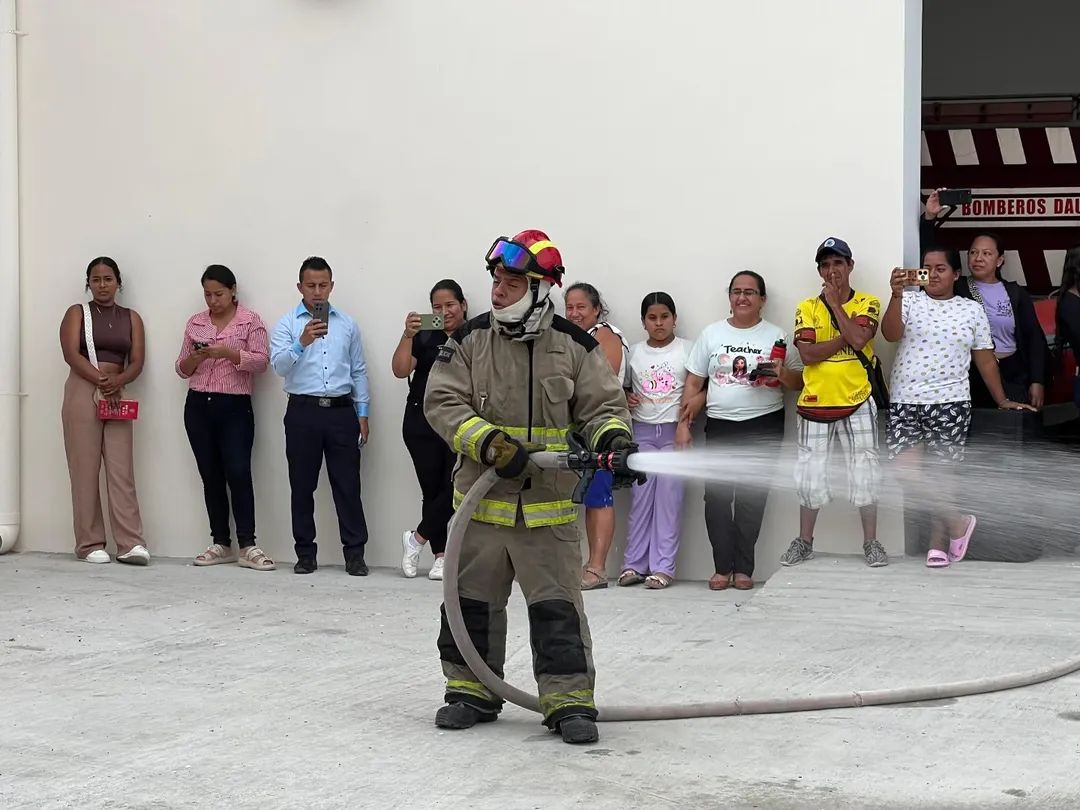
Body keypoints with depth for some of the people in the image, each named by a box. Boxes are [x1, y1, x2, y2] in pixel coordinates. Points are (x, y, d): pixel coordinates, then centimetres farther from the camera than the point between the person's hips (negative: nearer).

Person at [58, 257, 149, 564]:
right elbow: (71, 354, -7)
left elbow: (137, 363, 5)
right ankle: (90, 544, -2)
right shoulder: (77, 313, 7)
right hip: (82, 393, -2)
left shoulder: (131, 318, 14)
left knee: (122, 470, -6)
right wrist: (100, 380, -18)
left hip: (118, 396, 2)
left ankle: (131, 544, -11)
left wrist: (117, 381, -16)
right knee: (85, 470, -4)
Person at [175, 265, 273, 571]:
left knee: (238, 473, -12)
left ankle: (247, 546, -10)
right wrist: (193, 358, -10)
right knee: (211, 476, 5)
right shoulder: (195, 322, 12)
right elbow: (182, 370, 13)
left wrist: (228, 352, -21)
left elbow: (261, 362, -9)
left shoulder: (250, 321, 0)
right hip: (198, 407, 4)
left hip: (235, 408, -4)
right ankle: (221, 544, 10)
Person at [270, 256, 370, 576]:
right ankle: (305, 553, 12)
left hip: (341, 410, 1)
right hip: (303, 411, -1)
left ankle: (355, 553, 5)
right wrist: (301, 343, -27)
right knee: (302, 485, 4)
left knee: (348, 484, 1)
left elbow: (358, 371, 13)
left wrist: (362, 413, 8)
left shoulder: (347, 324, 11)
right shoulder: (287, 324, 3)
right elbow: (279, 365, -11)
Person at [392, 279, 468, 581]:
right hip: (422, 424, 0)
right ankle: (441, 556, 10)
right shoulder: (424, 337, 5)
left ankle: (417, 538, 6)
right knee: (432, 490, 2)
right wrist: (407, 336, -20)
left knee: (456, 488, -11)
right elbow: (400, 370, -7)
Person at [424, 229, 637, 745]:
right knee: (473, 601, 10)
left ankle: (570, 701, 6)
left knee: (557, 606, -1)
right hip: (481, 499, 2)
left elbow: (603, 405, 4)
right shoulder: (469, 341, 0)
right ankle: (472, 692, 24)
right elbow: (443, 404, -5)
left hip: (549, 505, -2)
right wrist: (490, 443, -19)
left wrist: (613, 439, -18)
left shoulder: (574, 346, -1)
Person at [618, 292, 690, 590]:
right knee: (641, 496, 0)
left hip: (675, 432, -2)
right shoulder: (634, 352, 9)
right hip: (642, 431, 2)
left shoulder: (687, 350, 2)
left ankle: (663, 566, -2)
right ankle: (635, 564, 6)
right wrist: (625, 399, -1)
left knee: (669, 496, -4)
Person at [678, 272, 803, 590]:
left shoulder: (776, 336, 6)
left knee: (752, 497, -2)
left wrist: (781, 374, -15)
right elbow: (693, 384, 11)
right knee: (717, 496, -5)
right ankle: (722, 566, 3)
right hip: (719, 428, 1)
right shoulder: (712, 334, 10)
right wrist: (683, 425, 3)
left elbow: (799, 381, 7)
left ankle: (743, 568, 6)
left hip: (763, 428, -1)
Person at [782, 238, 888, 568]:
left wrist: (835, 302, -12)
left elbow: (858, 339, -20)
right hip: (815, 403, 2)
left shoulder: (868, 304, -1)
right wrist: (845, 338, -16)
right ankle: (804, 542, 18)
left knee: (865, 473, 1)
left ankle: (871, 543, 10)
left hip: (857, 403, -1)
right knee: (810, 474, 7)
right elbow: (807, 354, -10)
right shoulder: (807, 308, 3)